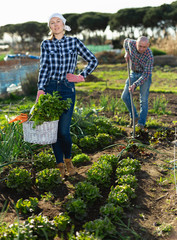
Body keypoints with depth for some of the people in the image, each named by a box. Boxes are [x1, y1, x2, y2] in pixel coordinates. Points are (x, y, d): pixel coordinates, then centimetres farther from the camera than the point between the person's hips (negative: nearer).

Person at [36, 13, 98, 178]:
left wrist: (82, 76, 5)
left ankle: (68, 160, 22)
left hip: (67, 89, -1)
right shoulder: (46, 44, 8)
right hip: (49, 88, 2)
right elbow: (43, 67, -4)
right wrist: (40, 89, -16)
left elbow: (93, 61, 12)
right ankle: (60, 164, 20)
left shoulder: (74, 42, 7)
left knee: (64, 130, -6)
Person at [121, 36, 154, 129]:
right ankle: (134, 116, 11)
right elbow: (126, 41, 10)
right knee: (125, 96, -4)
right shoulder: (132, 43, -17)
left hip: (145, 75, -4)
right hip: (134, 73, 4)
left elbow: (146, 75, -28)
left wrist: (135, 84, -37)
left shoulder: (149, 56, -29)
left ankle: (141, 123, -7)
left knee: (143, 100, -11)